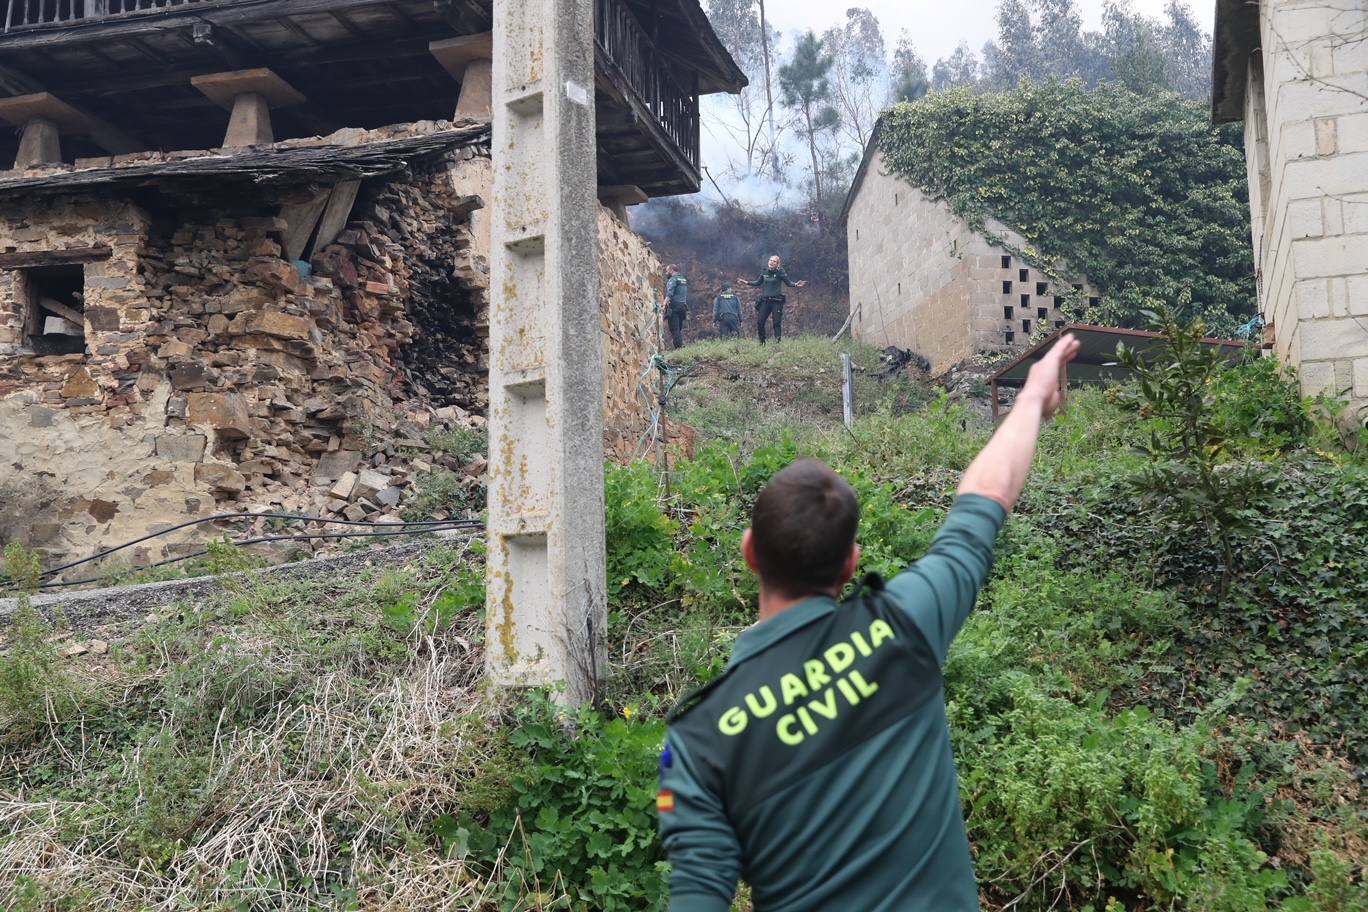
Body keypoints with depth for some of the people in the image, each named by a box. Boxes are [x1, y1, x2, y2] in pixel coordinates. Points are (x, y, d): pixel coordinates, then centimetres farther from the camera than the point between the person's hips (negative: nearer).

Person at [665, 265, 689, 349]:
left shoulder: (673, 279, -5)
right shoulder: (684, 280, 21)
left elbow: (669, 294, -19)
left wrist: (664, 305, -26)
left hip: (674, 307, -8)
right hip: (683, 306, 8)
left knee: (674, 329, -9)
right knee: (679, 328, 12)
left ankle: (678, 347, -18)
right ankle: (682, 345, 6)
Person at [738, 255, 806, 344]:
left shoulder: (780, 272, -4)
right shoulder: (765, 272, 10)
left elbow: (788, 282, -6)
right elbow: (758, 283, 21)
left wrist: (796, 284, -25)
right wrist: (746, 283, 19)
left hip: (777, 301, -5)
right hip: (765, 301, 5)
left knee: (777, 323, -7)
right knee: (760, 322, 2)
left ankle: (778, 341, -2)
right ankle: (762, 342, 14)